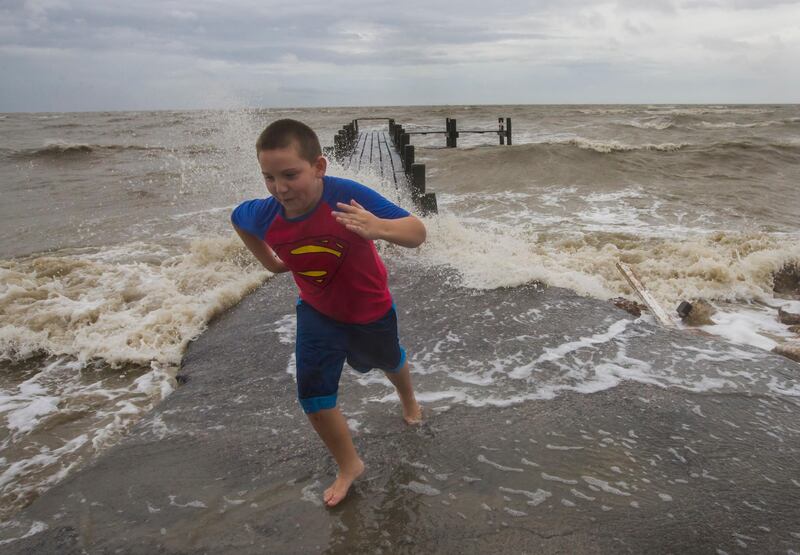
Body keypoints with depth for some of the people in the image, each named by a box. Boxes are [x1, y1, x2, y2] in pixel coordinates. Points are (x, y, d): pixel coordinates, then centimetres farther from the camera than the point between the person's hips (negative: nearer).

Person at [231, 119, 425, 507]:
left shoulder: (348, 197, -37)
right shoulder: (263, 215, -24)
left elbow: (417, 233, -39)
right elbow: (238, 218, 2)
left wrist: (380, 228, -59)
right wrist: (270, 262, -1)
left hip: (370, 310, -2)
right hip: (318, 313, 2)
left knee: (388, 361, 27)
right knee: (313, 395, -6)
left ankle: (408, 399, 65)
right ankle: (349, 465, 21)